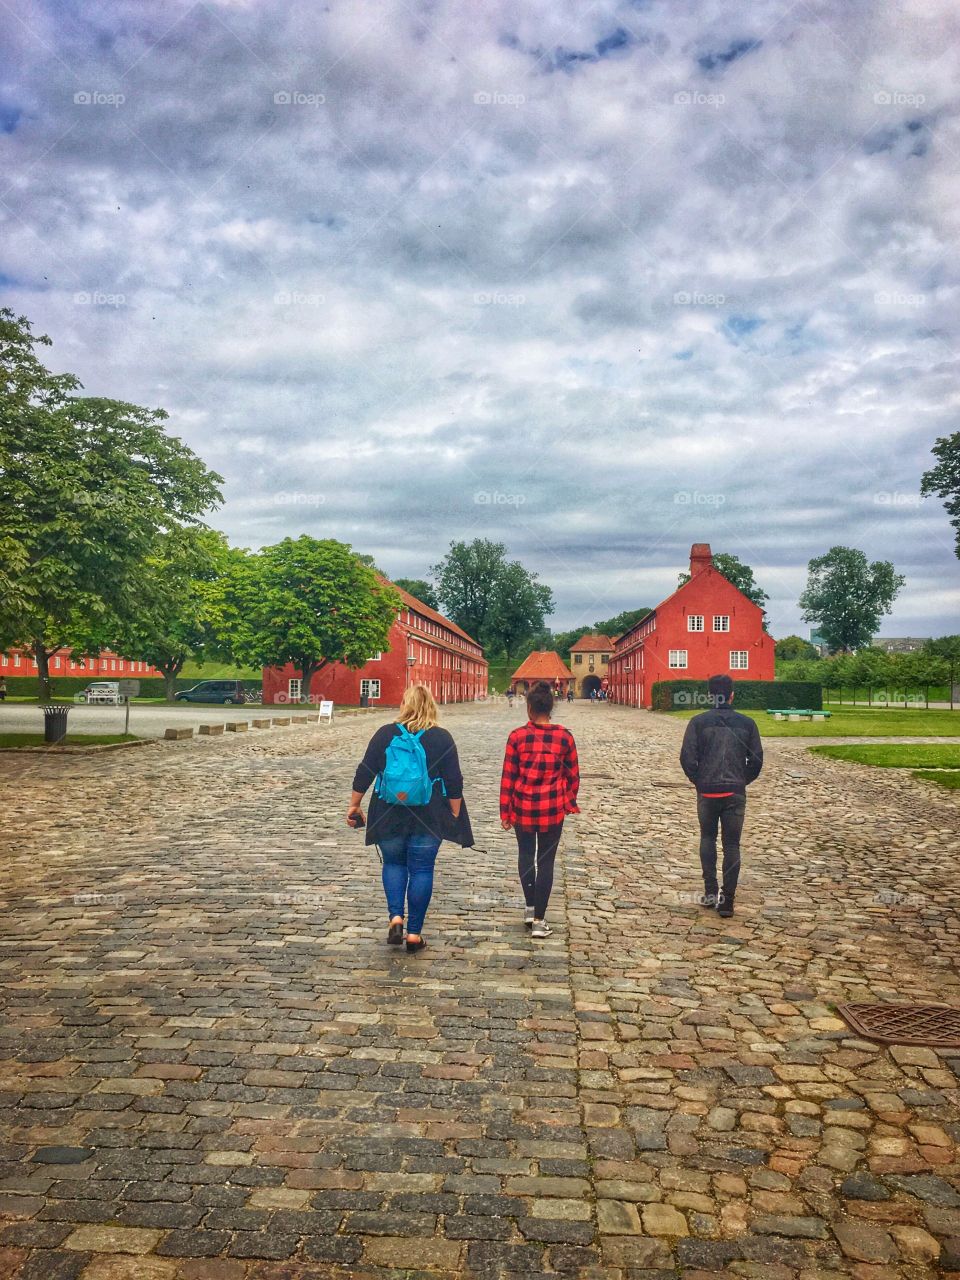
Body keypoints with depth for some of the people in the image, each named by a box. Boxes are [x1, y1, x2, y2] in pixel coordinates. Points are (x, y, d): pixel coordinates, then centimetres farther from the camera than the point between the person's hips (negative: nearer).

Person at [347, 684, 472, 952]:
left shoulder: (385, 734, -2)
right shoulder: (442, 738, -3)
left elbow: (364, 773, -1)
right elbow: (454, 782, -4)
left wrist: (354, 805, 8)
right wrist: (455, 816, 4)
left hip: (389, 816, 1)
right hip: (428, 819, -1)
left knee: (393, 864, 19)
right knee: (421, 870, 7)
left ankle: (396, 916, 2)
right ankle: (414, 932, 10)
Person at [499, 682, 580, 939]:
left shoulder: (517, 736, -9)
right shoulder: (564, 737, -6)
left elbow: (508, 776, -5)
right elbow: (573, 775, 2)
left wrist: (505, 811, 3)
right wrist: (569, 802, 19)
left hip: (522, 806, 0)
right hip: (553, 808, 0)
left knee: (526, 854, 22)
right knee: (546, 861, 8)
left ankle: (530, 908, 23)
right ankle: (539, 920, 11)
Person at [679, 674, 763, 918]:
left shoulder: (699, 722, -5)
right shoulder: (747, 723, 1)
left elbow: (687, 758, -9)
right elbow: (756, 760, 2)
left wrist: (698, 781, 7)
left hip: (707, 792, 0)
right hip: (736, 794, 1)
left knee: (708, 838, 19)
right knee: (732, 845, 9)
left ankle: (710, 890, 9)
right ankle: (727, 901, 8)